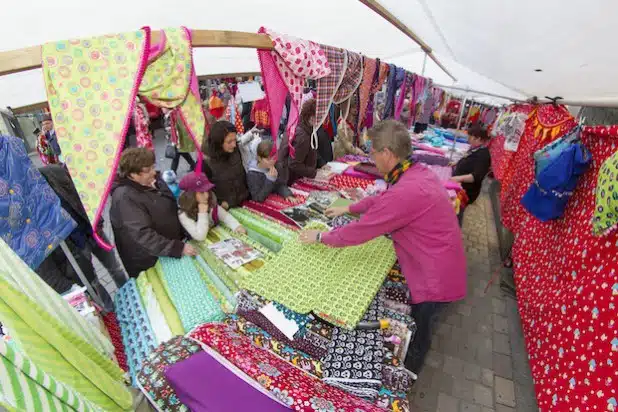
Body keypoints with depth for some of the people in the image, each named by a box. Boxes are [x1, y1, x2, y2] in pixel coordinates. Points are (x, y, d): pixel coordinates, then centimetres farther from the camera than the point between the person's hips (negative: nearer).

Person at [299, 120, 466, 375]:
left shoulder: (406, 191, -34)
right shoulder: (418, 172, -2)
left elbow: (361, 231, -26)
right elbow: (381, 199, 13)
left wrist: (321, 237, -11)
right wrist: (348, 209, 16)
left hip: (435, 277, -9)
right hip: (439, 267, 9)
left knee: (418, 334, 17)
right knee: (417, 326, 29)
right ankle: (408, 372, 54)